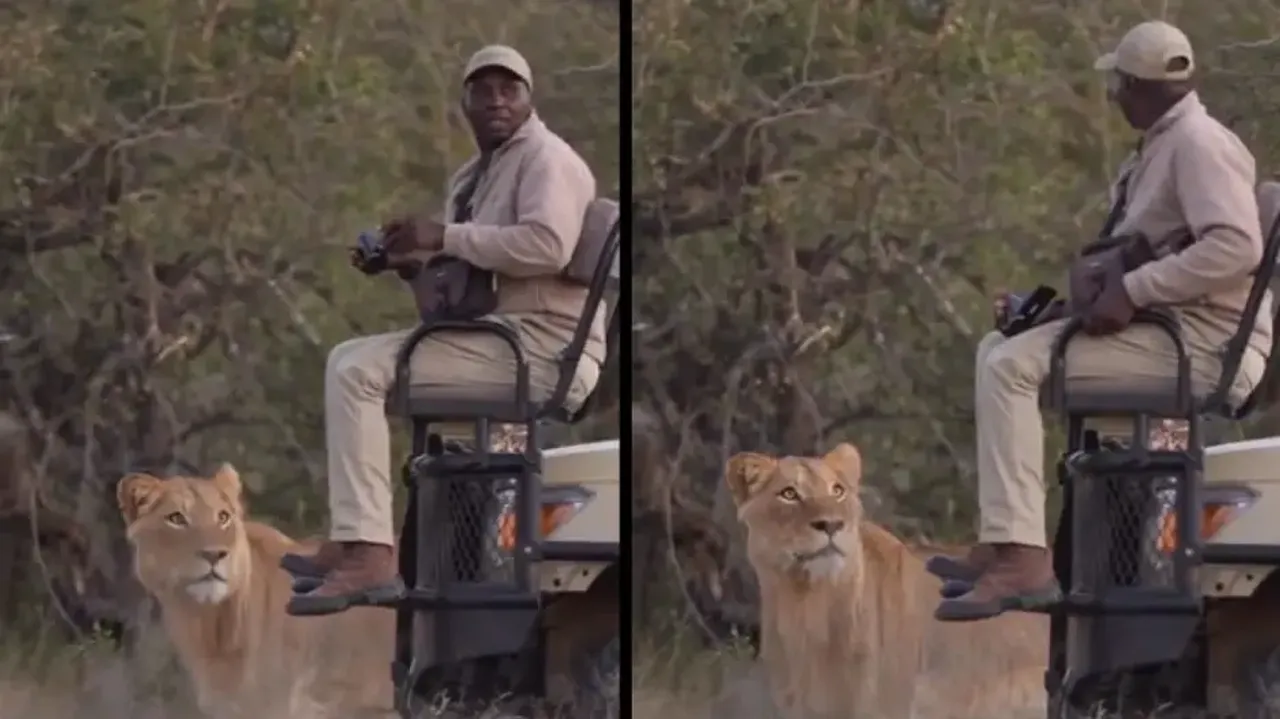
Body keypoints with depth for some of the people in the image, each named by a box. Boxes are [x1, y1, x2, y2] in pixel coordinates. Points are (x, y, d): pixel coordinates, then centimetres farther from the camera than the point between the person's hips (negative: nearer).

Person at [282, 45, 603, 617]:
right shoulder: (473, 178, 21)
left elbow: (547, 245, -26)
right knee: (349, 361, 16)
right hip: (500, 338, 10)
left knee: (358, 371, -19)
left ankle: (366, 554, -28)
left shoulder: (545, 158, -8)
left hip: (542, 345, -10)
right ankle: (352, 541, 7)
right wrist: (410, 260, 8)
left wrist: (443, 237, -22)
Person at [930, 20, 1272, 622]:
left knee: (1012, 366, -22)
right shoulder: (1165, 144, 21)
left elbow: (1237, 245, -27)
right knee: (998, 352, 17)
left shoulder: (1198, 144, -13)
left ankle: (1021, 557, -31)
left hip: (1203, 344, -11)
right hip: (1164, 329, 11)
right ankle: (999, 543, 8)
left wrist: (1133, 289, -25)